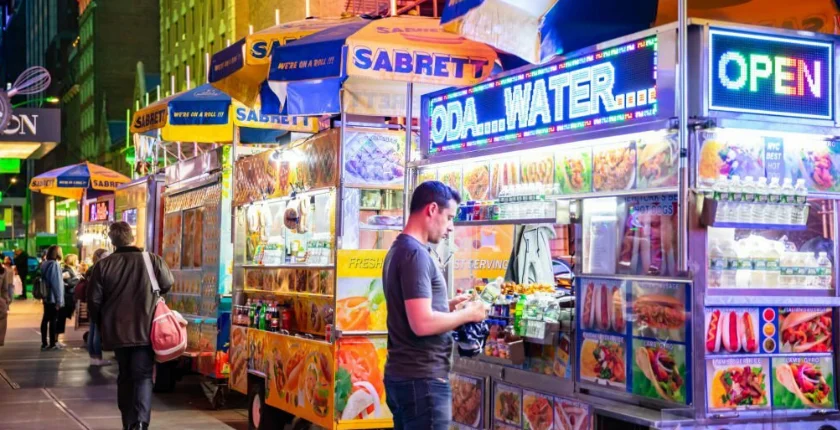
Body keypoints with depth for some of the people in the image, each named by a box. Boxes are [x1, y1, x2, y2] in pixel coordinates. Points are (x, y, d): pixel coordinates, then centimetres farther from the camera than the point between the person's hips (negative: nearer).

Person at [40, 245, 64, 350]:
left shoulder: (44, 264, 11)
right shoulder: (54, 264, -16)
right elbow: (56, 283, -18)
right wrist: (59, 299, -15)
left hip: (46, 297, 8)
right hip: (53, 297, -8)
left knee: (45, 319, 9)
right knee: (53, 320, -1)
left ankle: (44, 343, 12)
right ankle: (52, 343, 5)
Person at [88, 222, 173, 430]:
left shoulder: (103, 265, -5)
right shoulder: (153, 260, -7)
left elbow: (94, 300, -1)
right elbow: (167, 285, 9)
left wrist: (100, 323, 16)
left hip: (117, 330, 2)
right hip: (145, 329, -2)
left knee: (125, 377, 16)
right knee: (143, 376, -1)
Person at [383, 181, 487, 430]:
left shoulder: (399, 249, 14)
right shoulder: (415, 253, -17)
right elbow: (422, 323, -25)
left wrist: (448, 306, 11)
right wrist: (467, 314, -12)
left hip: (401, 374, 10)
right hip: (421, 378, -10)